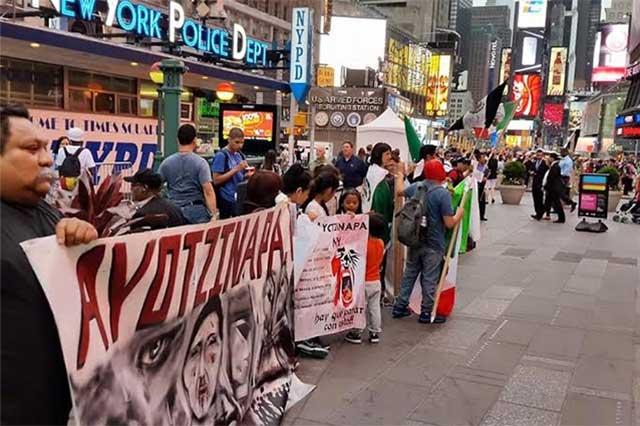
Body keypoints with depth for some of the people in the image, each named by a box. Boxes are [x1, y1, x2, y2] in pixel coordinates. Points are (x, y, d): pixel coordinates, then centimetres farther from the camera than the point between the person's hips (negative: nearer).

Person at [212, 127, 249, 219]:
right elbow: (216, 180, -15)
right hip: (227, 200, -7)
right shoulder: (221, 155, -11)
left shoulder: (240, 155, 10)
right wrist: (236, 169, -21)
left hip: (240, 198, 7)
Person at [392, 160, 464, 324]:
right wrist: (459, 214, 2)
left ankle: (400, 306, 25)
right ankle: (426, 312, 18)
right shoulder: (443, 193, -18)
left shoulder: (416, 187, 0)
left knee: (409, 274, 17)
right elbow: (449, 223, -19)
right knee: (429, 279, 7)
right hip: (433, 244, -5)